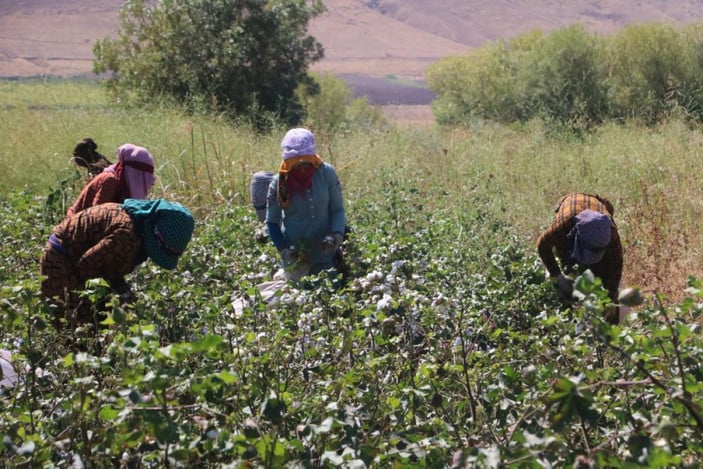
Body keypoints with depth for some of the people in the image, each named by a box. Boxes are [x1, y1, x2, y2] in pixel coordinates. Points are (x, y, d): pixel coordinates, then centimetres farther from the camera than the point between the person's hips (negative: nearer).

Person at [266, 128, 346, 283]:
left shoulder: (327, 173, -9)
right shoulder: (279, 182, -10)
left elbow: (337, 209, -2)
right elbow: (272, 222, -1)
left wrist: (337, 234, -19)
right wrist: (283, 249, -13)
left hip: (325, 252, 1)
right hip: (295, 255, -1)